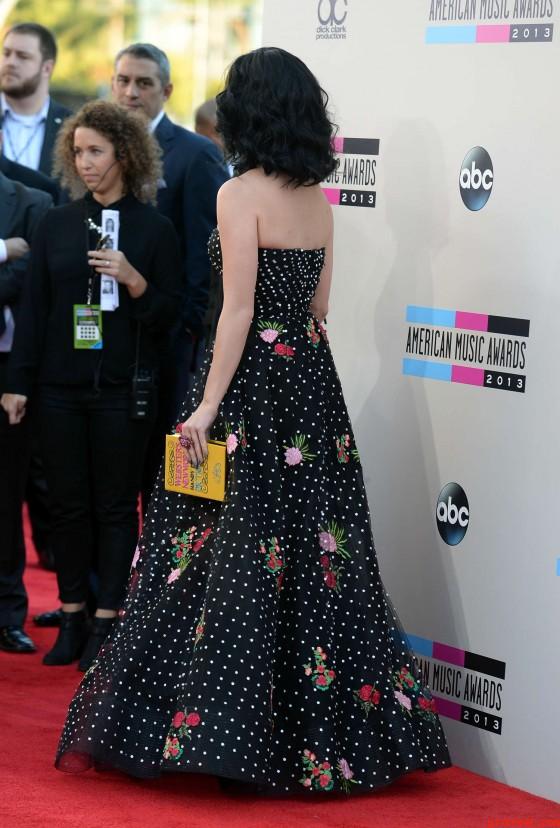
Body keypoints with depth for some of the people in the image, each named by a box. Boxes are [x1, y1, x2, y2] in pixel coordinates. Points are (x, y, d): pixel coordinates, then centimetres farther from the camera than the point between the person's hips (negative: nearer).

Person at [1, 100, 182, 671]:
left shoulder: (153, 229, -1)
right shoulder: (56, 225, 7)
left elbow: (169, 316, -1)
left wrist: (135, 281, -18)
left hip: (121, 389, -3)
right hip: (60, 387, 3)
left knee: (115, 505, 1)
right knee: (67, 503, 6)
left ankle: (106, 621, 8)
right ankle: (71, 618, 14)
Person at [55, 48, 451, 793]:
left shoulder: (241, 196, -12)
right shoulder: (319, 204, 8)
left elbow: (239, 309, -16)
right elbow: (318, 309, 13)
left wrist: (208, 406, -16)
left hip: (253, 385, -7)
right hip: (313, 383, 7)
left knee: (232, 552, -3)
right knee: (314, 549, 9)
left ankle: (207, 729, -2)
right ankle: (320, 733, 14)